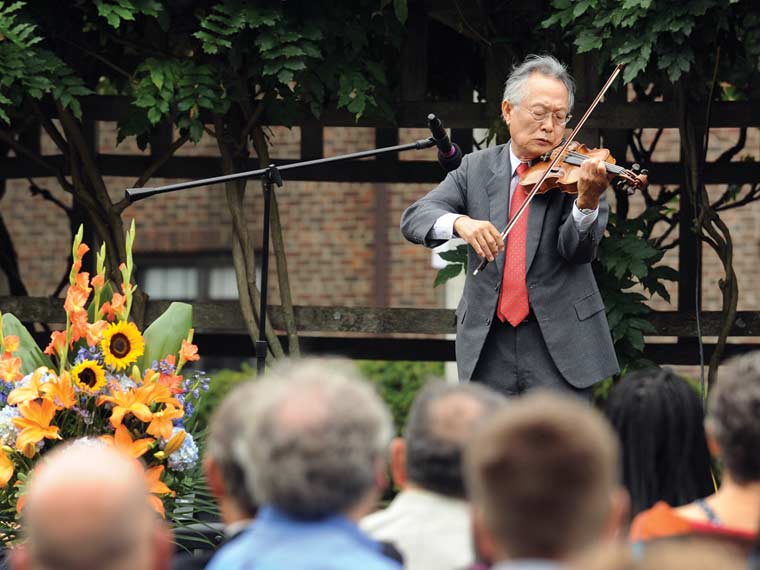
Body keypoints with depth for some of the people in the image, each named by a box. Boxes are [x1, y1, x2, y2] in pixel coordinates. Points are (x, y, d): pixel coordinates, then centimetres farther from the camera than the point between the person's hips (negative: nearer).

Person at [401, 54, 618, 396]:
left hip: (559, 343, -2)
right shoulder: (476, 169, 8)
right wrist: (458, 222, -25)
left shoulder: (578, 172, 2)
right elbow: (414, 218, -3)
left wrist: (587, 202, -32)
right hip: (487, 347, 2)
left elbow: (578, 251, -10)